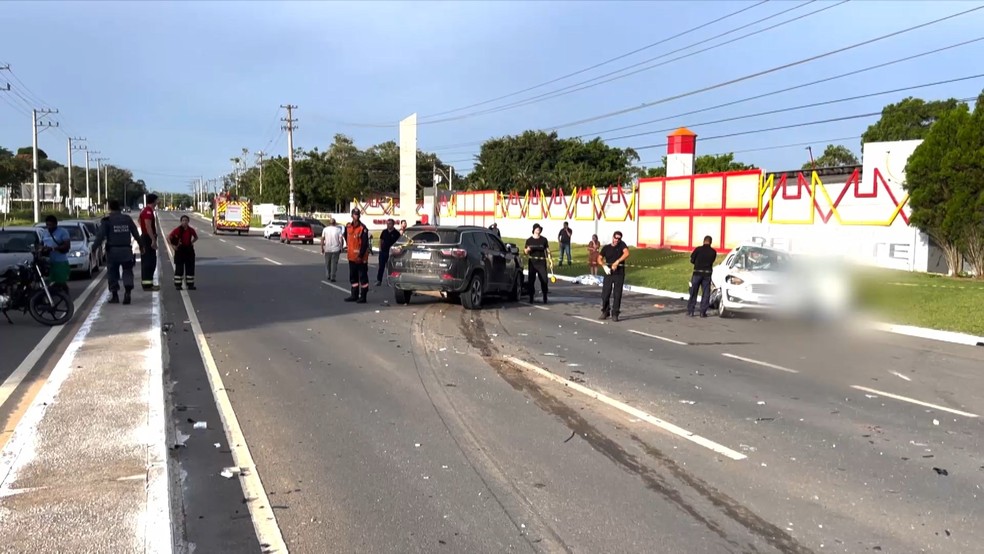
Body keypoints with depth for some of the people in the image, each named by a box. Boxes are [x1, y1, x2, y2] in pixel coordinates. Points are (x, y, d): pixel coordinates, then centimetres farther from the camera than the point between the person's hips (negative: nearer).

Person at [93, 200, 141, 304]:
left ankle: (115, 296, 9)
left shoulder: (106, 221, -5)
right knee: (127, 272, 8)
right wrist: (141, 245, 21)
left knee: (112, 272, 9)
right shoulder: (128, 219, 6)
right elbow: (136, 234, 11)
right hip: (126, 249, 2)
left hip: (112, 250, -2)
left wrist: (94, 248, -6)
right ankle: (127, 292, -12)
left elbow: (100, 236, -11)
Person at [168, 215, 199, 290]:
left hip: (189, 250, 4)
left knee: (190, 267, 5)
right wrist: (173, 246, -12)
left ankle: (190, 284, 13)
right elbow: (168, 238, -8)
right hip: (180, 250, -4)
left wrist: (192, 242, 4)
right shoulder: (177, 230, -9)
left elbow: (196, 237, 20)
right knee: (179, 268, -1)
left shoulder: (191, 230, 2)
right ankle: (177, 284, 6)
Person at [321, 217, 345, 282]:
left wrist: (322, 248, 7)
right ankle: (332, 277, 0)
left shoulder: (325, 229, 1)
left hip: (327, 249, 2)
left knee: (327, 263, 17)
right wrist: (341, 247, 0)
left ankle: (327, 276, 22)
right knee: (334, 263, 3)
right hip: (336, 249, -2)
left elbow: (322, 239, -1)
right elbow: (341, 239, -9)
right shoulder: (338, 229, -3)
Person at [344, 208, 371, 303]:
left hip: (361, 258, -7)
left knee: (363, 277, -1)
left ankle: (363, 296, 4)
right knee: (353, 277, 14)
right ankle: (354, 295, 23)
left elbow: (365, 243, -16)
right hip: (352, 257, 7)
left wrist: (361, 255, -18)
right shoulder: (348, 227, 7)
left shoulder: (363, 228, -12)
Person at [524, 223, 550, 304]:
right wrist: (527, 250, -13)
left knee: (544, 279, -5)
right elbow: (526, 252, 10)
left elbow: (547, 250, 5)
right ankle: (531, 297, 8)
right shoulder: (529, 240, 7)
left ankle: (545, 297, 5)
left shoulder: (544, 239, 7)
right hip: (532, 261, 1)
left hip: (542, 262, -1)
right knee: (531, 279, 0)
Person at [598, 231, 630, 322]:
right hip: (609, 273, 2)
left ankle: (615, 314, 8)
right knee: (605, 293, 0)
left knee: (617, 294, 0)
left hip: (619, 273, -2)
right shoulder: (606, 248, 8)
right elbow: (599, 258, 4)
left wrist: (617, 262, -25)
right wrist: (604, 266, -14)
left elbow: (626, 253, -17)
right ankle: (605, 312, 17)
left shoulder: (622, 245, 1)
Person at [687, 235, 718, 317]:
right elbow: (712, 262, 8)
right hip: (707, 274, 1)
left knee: (693, 293, 8)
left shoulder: (698, 249, -7)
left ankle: (690, 311, 8)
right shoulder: (713, 252, 0)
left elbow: (692, 260, -1)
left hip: (697, 273, -1)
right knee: (705, 294, 7)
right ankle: (703, 312, 4)